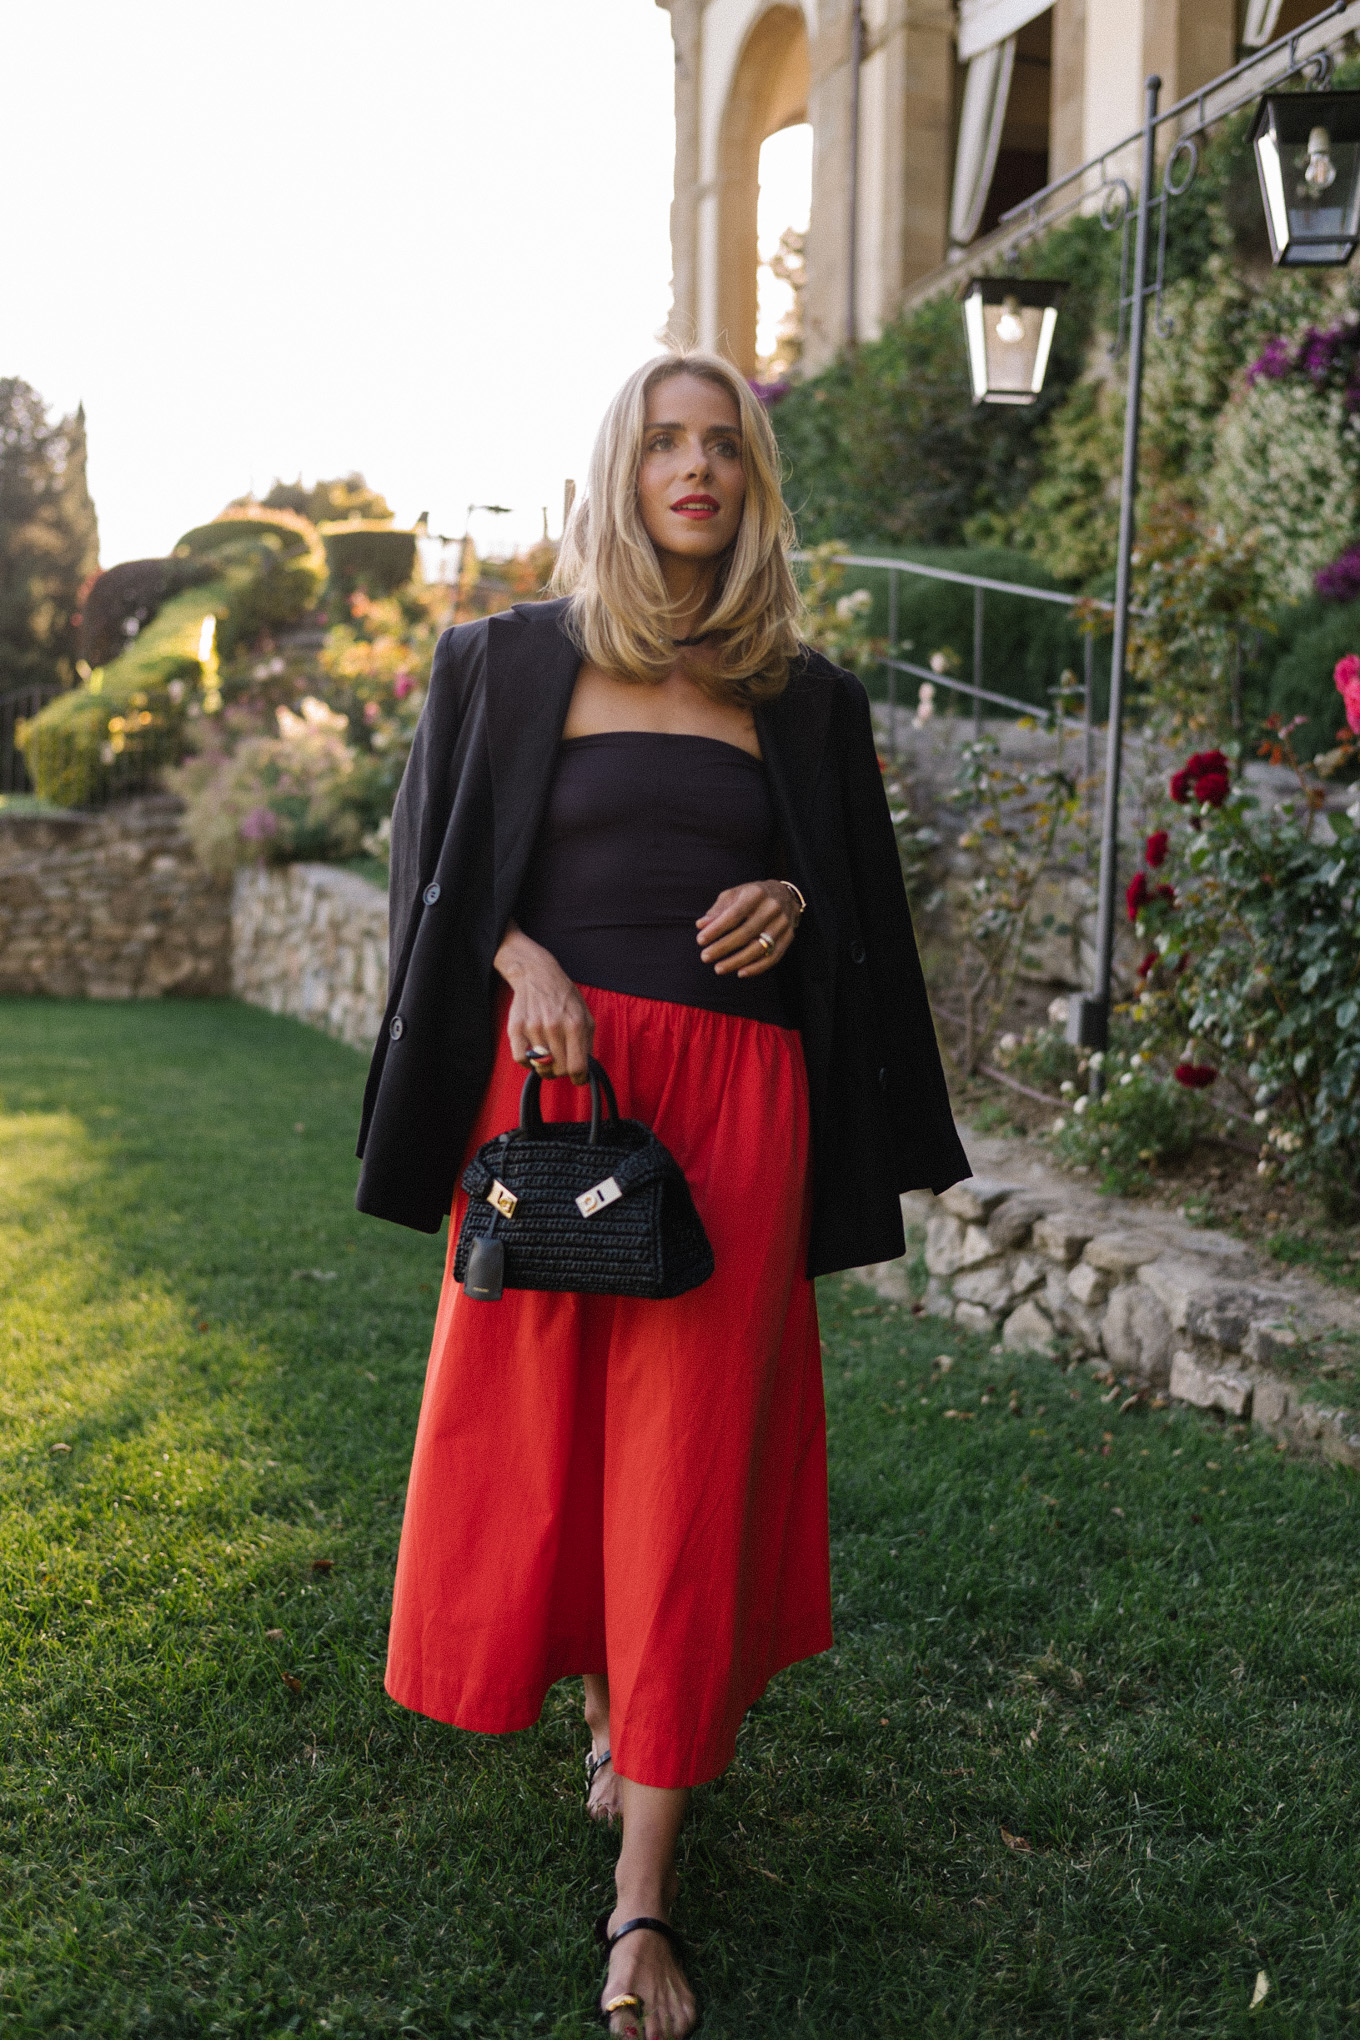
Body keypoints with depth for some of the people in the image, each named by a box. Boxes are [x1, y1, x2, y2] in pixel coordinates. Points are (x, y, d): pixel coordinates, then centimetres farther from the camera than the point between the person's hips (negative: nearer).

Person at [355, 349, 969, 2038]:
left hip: (734, 1104, 0)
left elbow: (863, 904, 18)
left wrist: (794, 909, -4)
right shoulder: (511, 662, 8)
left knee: (688, 1461, -2)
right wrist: (520, 961, -11)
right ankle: (608, 1707, 35)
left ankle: (643, 1895, 5)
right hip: (548, 1073, 0)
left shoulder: (801, 696, 12)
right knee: (541, 1430, 5)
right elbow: (435, 862, 8)